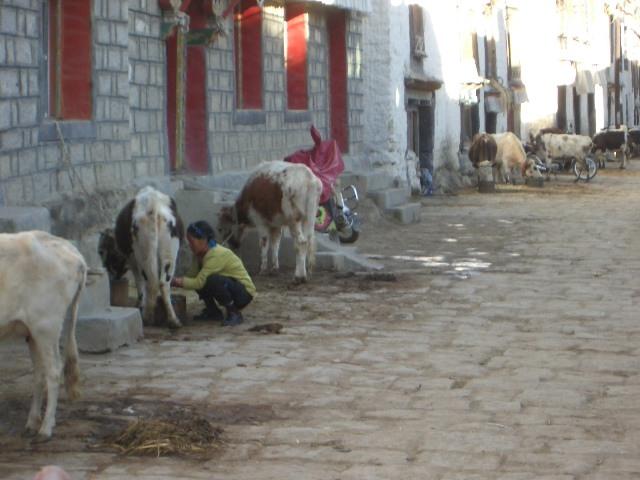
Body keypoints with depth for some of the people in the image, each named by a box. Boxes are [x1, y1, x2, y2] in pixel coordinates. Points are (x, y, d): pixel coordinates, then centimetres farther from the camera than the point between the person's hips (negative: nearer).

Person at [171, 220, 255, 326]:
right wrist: (174, 280, -18)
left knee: (213, 280, -34)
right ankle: (212, 311, 11)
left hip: (245, 293, -9)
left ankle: (234, 314, -14)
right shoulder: (200, 254, 0)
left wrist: (178, 281, -26)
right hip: (228, 287, 9)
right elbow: (190, 276, -4)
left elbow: (199, 282, -31)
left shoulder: (217, 255, -27)